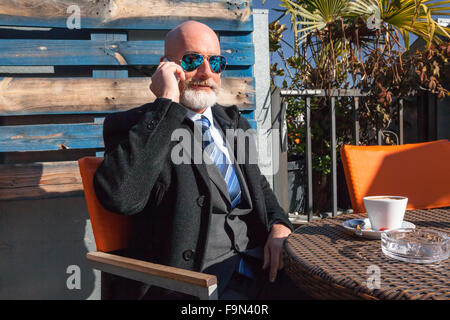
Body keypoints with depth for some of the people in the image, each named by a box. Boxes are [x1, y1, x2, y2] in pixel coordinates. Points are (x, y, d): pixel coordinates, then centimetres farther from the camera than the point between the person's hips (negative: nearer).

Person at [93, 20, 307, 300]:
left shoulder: (234, 123, 18)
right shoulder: (134, 126, -3)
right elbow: (119, 197, -22)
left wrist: (279, 224, 1)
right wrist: (167, 103, -17)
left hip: (259, 265, 6)